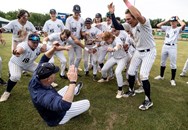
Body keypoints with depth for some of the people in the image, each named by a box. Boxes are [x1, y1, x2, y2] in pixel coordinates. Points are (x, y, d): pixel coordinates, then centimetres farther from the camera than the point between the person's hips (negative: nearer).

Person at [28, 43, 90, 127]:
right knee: (87, 103, 0)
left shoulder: (35, 79, -23)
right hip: (58, 117, -7)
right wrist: (72, 82, -60)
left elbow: (43, 60, -14)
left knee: (67, 88, 27)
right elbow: (64, 105, -64)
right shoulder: (44, 95, -47)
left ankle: (75, 91, 62)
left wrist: (53, 49, -29)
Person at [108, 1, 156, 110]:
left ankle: (148, 100, 6)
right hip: (138, 52, 8)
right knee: (131, 72, 13)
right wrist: (112, 13, -13)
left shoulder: (144, 23, -25)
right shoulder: (130, 25, -3)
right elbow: (117, 26, -3)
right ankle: (131, 91, 37)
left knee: (143, 76, -14)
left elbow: (138, 16, -48)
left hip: (149, 52, -8)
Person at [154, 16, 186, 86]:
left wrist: (178, 19, -5)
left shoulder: (178, 29, -1)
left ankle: (172, 79, 10)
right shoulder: (167, 28, 10)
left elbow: (183, 25, -23)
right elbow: (158, 25, 6)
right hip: (165, 46, 5)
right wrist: (167, 20, 5)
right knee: (162, 62, 13)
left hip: (173, 47, -4)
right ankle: (161, 76, 29)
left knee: (173, 64, 0)